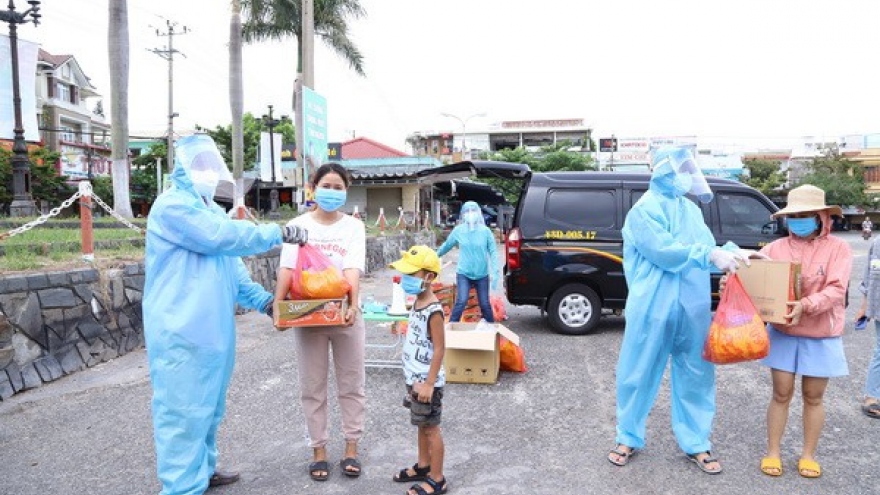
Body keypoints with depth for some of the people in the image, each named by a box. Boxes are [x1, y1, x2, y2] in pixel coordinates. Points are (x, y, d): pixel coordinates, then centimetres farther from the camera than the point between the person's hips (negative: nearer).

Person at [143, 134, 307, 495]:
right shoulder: (172, 206, -11)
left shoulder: (212, 211, 19)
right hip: (182, 332, -9)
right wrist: (277, 233, -14)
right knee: (183, 411, -3)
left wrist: (264, 300, 7)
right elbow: (223, 238, -21)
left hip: (212, 329, 10)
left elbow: (232, 267, 18)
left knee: (208, 407, 19)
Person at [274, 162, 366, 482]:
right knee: (313, 388, 9)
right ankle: (318, 450, 23)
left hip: (345, 314, 0)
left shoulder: (353, 226, 1)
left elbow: (353, 269, -13)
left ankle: (351, 448, 23)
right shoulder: (297, 225, 2)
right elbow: (287, 269, -7)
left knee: (351, 385, 8)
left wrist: (353, 304, -28)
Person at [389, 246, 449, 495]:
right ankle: (423, 466, 38)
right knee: (422, 425, 22)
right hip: (415, 377, 9)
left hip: (427, 380, -9)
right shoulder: (418, 302, 5)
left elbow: (439, 349, -22)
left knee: (431, 427, 3)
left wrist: (429, 383, -22)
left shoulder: (433, 310, -23)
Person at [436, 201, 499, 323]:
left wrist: (496, 272, -13)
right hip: (463, 274, 0)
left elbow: (493, 252, -6)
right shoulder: (458, 230, -5)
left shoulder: (485, 231, -7)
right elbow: (447, 245, 11)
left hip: (482, 275, 1)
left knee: (485, 304, 8)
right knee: (461, 302, -14)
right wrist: (436, 255, 23)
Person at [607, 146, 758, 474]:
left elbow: (706, 247, 12)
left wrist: (732, 252, -5)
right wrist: (711, 255, -24)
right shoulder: (644, 210, -9)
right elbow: (663, 251, -20)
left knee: (695, 376, 12)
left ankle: (696, 444, 27)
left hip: (693, 309, 7)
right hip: (652, 309, -6)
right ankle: (629, 438, 24)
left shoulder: (690, 209, 13)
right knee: (639, 375, 6)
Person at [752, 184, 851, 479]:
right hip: (782, 333, 1)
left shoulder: (838, 248, -6)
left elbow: (836, 289, -17)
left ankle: (808, 455, 27)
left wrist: (807, 305, -33)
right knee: (781, 394, 7)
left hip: (822, 337, -1)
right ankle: (773, 452, 19)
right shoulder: (776, 248, -1)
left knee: (813, 398, 11)